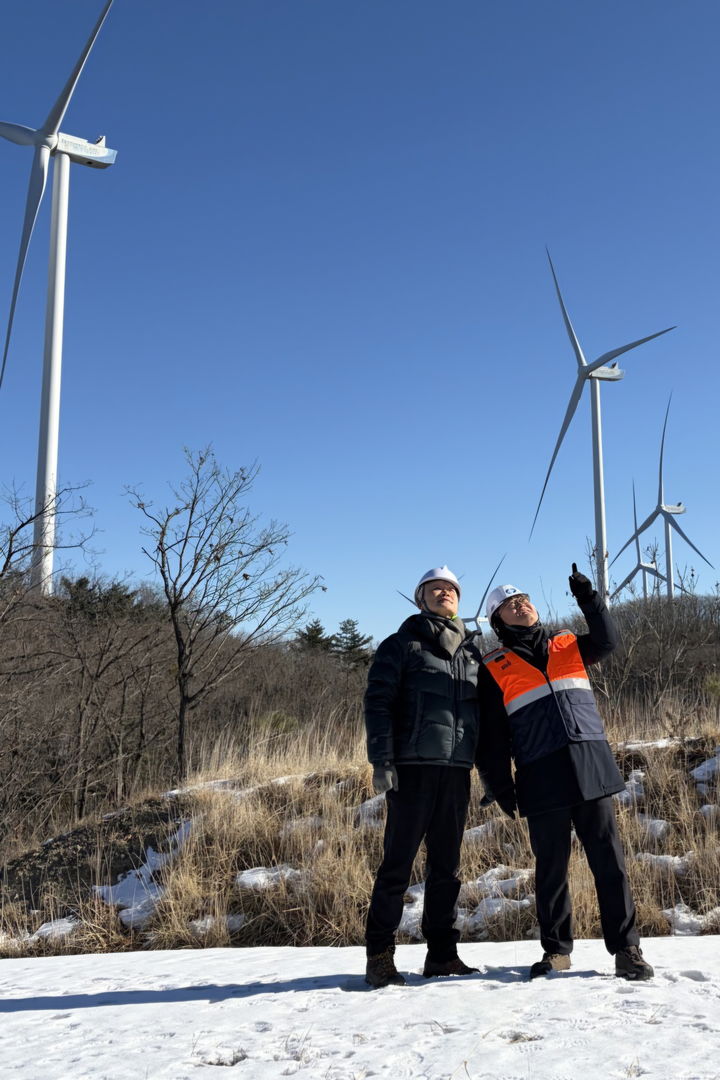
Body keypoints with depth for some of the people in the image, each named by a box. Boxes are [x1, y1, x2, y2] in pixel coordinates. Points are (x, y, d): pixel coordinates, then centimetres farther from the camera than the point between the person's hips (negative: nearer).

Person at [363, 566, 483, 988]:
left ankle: (442, 953, 17)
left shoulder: (474, 651, 18)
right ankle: (380, 955, 3)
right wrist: (382, 760, -14)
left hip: (458, 771, 5)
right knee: (399, 861, -4)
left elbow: (488, 711, 21)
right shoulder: (402, 645, 3)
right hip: (413, 767, -5)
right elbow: (378, 702, -4)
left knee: (447, 864, 9)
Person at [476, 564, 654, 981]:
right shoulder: (494, 668, 8)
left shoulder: (568, 646, 17)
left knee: (609, 861, 2)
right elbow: (490, 737, 6)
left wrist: (589, 599, -11)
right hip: (542, 780, -1)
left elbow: (607, 641, -1)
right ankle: (556, 950, 20)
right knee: (551, 868, 7)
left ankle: (626, 947, 10)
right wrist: (501, 787, 1)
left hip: (591, 768, 2)